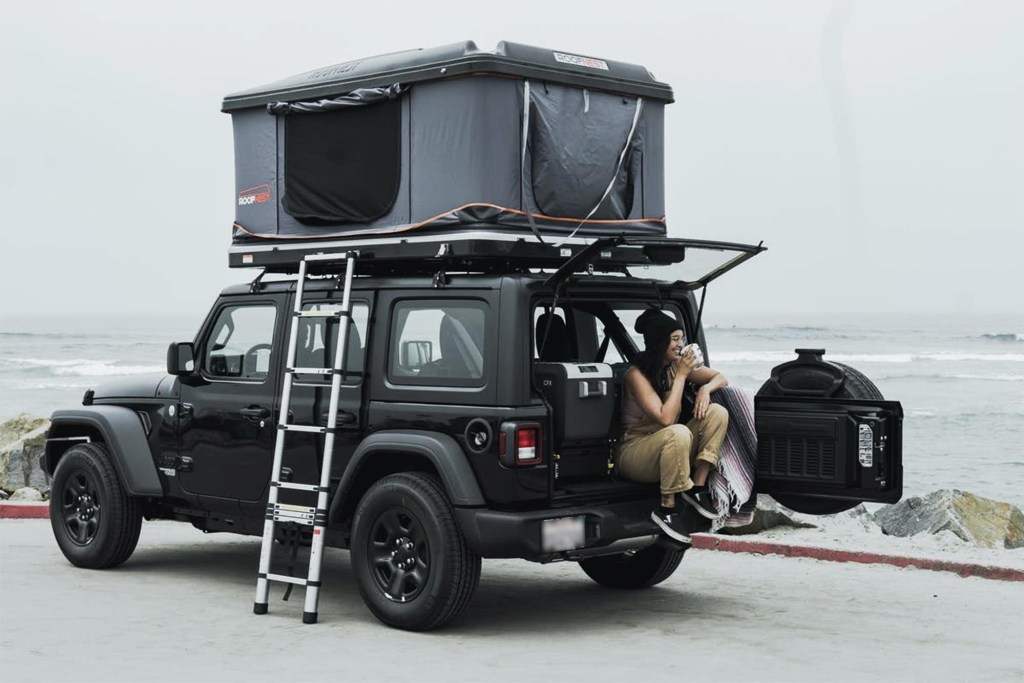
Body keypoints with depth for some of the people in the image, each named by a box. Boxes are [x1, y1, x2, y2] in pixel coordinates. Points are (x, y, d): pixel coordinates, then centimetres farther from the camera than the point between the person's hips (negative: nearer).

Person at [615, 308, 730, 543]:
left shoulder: (675, 365, 0)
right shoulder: (636, 374, -19)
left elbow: (720, 378, 11)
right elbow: (665, 418, -29)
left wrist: (706, 388, -12)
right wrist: (681, 376, -24)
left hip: (665, 448, 7)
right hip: (633, 451, -7)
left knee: (717, 412, -11)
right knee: (678, 433, -38)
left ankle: (697, 487, -11)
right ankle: (667, 508, -24)